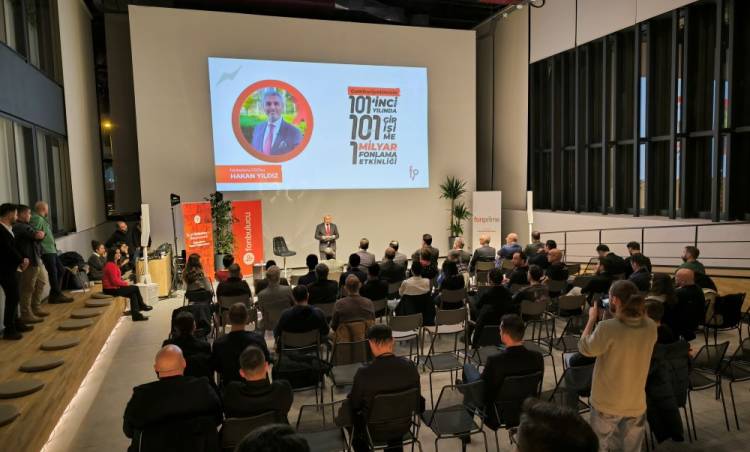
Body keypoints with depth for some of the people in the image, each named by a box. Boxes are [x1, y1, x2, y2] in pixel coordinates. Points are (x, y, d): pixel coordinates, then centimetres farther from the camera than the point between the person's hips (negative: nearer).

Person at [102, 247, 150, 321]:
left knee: (133, 293, 3)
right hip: (111, 289, -10)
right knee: (135, 288, -7)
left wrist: (124, 282, 3)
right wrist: (125, 283, -9)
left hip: (114, 287, 10)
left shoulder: (113, 264, 13)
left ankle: (136, 315, 5)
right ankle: (141, 306, 8)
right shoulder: (111, 265, -19)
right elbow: (115, 281, -22)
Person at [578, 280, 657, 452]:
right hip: (636, 403, 4)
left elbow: (585, 348, -10)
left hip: (607, 403, -4)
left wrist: (592, 318, -2)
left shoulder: (607, 327, -26)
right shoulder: (651, 327, -9)